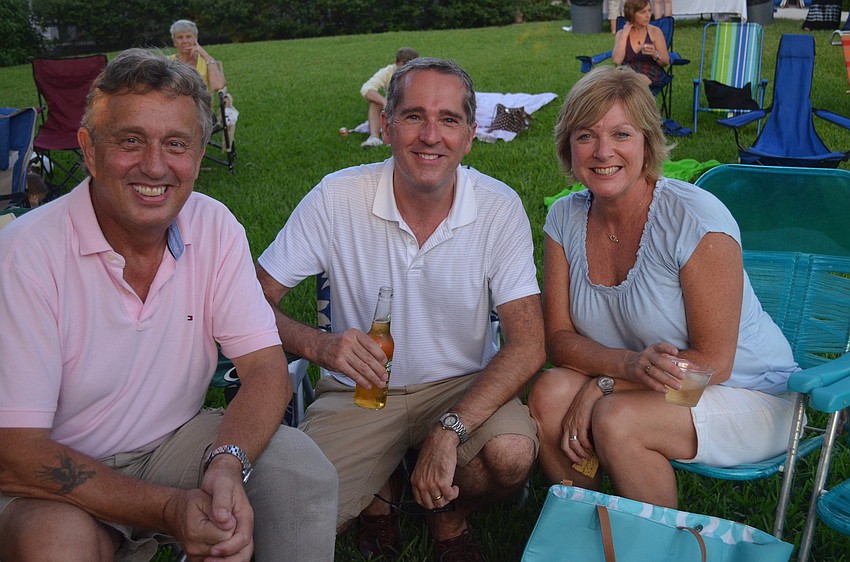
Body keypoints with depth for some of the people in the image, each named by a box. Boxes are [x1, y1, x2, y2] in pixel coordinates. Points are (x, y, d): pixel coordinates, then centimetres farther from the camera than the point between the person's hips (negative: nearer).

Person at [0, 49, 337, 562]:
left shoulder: (214, 228, -8)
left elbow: (266, 367, -9)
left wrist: (228, 463, -29)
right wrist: (170, 510, -30)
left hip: (179, 444, 3)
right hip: (69, 479, -2)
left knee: (305, 469, -21)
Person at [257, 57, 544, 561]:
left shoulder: (499, 208, -12)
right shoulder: (337, 198, -13)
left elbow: (527, 345, -16)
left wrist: (449, 431, -29)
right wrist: (318, 344, -29)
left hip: (465, 385, 1)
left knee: (512, 454, -30)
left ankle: (450, 518, 8)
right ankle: (379, 494, 16)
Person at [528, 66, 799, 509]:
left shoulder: (696, 219, -21)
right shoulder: (566, 217, -4)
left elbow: (712, 362, -19)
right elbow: (558, 338, -6)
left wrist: (603, 384, -23)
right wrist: (629, 364, -26)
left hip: (749, 397, -4)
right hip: (633, 387, 5)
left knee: (615, 419, -29)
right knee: (549, 393, -21)